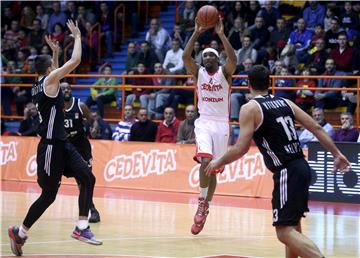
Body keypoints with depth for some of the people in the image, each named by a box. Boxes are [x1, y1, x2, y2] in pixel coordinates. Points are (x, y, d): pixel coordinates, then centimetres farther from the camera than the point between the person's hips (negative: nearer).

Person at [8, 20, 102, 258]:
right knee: (48, 195, -1)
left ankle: (82, 228, -6)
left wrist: (55, 53, 31)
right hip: (51, 146, -9)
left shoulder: (42, 83, 13)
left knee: (88, 178, -4)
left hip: (61, 143, 9)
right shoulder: (49, 80, -12)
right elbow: (76, 60, -18)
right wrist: (77, 36, -5)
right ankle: (20, 233, 14)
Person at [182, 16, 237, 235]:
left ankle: (205, 207, 19)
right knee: (205, 162, -22)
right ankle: (202, 203, -8)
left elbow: (233, 59, -22)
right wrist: (197, 33, -20)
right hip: (204, 122, 0)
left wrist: (221, 34, -26)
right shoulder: (198, 72, 4)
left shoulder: (225, 72, 0)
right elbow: (185, 56, -14)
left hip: (221, 124, 0)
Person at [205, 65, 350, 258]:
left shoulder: (250, 108, -5)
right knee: (293, 225, 24)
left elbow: (241, 149, -12)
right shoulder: (285, 102, 14)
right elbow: (316, 128, 12)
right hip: (301, 167, 8)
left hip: (287, 172, -8)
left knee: (285, 232, -10)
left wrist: (219, 162, 4)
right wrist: (337, 154, 19)